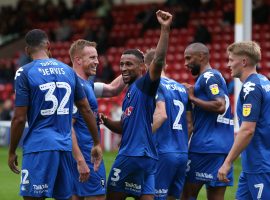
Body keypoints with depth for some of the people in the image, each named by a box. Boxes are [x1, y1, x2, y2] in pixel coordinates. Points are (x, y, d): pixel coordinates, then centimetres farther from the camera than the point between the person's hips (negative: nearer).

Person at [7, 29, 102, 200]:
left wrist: (12, 152, 2)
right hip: (66, 147, 5)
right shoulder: (68, 71, 11)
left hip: (38, 146, -5)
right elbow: (87, 110, 13)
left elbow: (19, 119, -8)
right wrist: (97, 144, 20)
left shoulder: (25, 73, -4)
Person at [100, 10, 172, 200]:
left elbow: (158, 62, -25)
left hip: (133, 155, -9)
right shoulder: (130, 91, 21)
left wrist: (165, 30, -31)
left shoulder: (143, 85, -7)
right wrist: (106, 121, 9)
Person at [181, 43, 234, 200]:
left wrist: (192, 98, -13)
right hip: (223, 146, 9)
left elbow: (220, 106, -22)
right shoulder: (215, 76, 21)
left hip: (207, 145, -9)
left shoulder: (208, 77, -9)